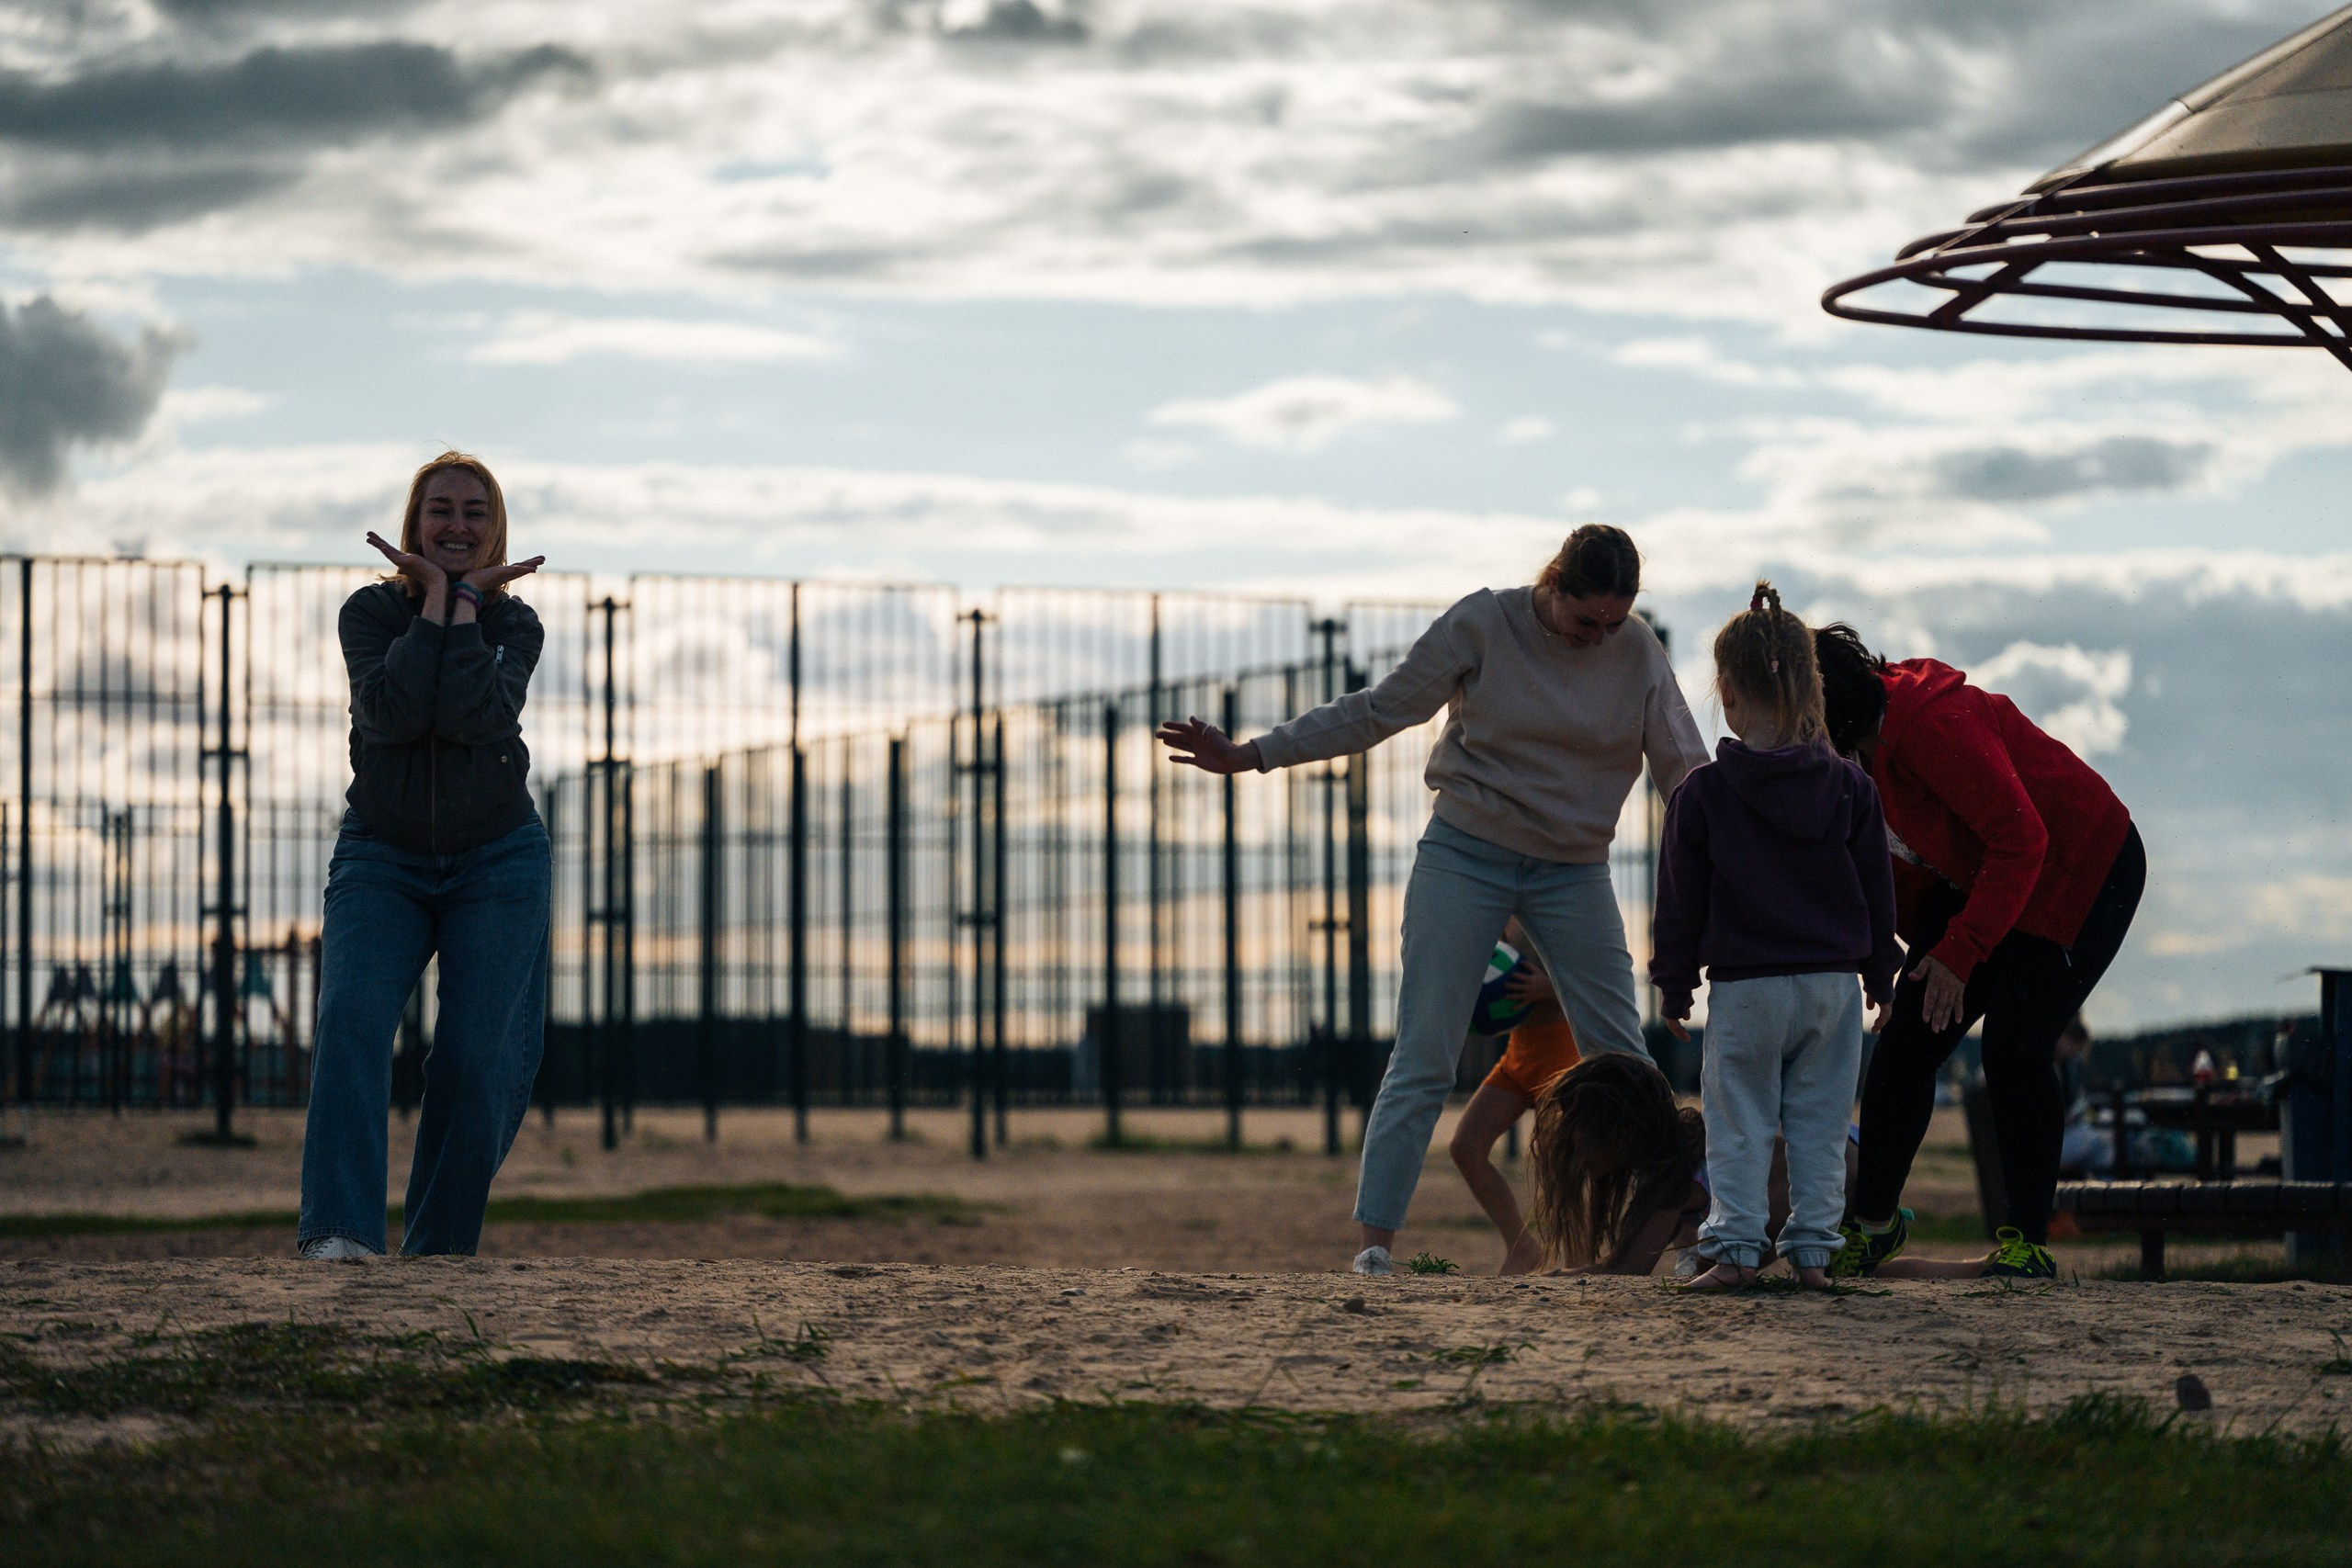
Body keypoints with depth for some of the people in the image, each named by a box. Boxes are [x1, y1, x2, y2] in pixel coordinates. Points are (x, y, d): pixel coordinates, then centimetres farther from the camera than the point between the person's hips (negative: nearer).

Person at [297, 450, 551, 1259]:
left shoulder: (513, 623, -2)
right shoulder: (372, 611, -4)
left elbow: (474, 716, -22)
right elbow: (390, 714, -22)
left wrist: (467, 598, -16)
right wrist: (434, 596, -17)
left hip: (496, 860, 1)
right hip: (381, 859, -1)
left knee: (480, 1056, -6)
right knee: (353, 1017, -23)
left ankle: (440, 1247, 6)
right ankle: (338, 1230, -33)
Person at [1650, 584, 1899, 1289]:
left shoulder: (1702, 794, -7)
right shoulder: (1849, 786, 1)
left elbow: (1681, 902, -2)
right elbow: (1877, 889, 8)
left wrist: (1673, 985, 8)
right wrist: (1879, 969, 21)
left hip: (1744, 988, -2)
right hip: (1834, 981, 3)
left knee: (1739, 1124, 3)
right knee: (1819, 1124, 8)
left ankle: (1734, 1248, -3)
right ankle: (1813, 1249, 6)